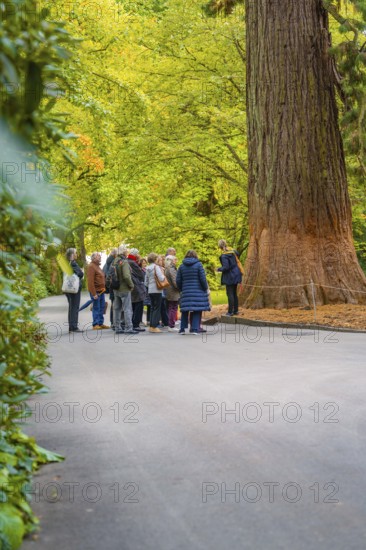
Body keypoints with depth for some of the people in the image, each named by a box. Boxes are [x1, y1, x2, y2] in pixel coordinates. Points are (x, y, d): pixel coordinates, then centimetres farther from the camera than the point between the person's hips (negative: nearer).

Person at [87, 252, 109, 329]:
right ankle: (95, 324, -1)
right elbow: (90, 281, -19)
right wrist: (94, 293, -22)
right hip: (96, 291, -9)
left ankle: (101, 323, 18)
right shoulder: (91, 266, -12)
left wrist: (104, 288, 14)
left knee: (102, 307, 11)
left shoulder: (97, 265, 18)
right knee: (96, 308, -5)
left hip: (101, 291, 9)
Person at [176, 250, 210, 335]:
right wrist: (205, 288, 7)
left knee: (185, 311, 8)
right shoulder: (198, 265, -3)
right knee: (197, 310, 0)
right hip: (198, 292, -3)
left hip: (186, 292, 3)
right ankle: (195, 329, -5)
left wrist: (181, 289, 20)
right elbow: (203, 279, -7)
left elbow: (178, 280, 6)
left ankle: (182, 329, 8)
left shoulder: (182, 266, 6)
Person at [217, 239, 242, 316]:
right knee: (234, 293, 15)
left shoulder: (224, 256, -19)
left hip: (229, 276, -8)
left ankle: (230, 312, -1)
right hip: (236, 275, 8)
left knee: (230, 294, -3)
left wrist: (219, 269, -6)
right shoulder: (233, 251, 2)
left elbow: (226, 267, -22)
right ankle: (235, 310, 20)